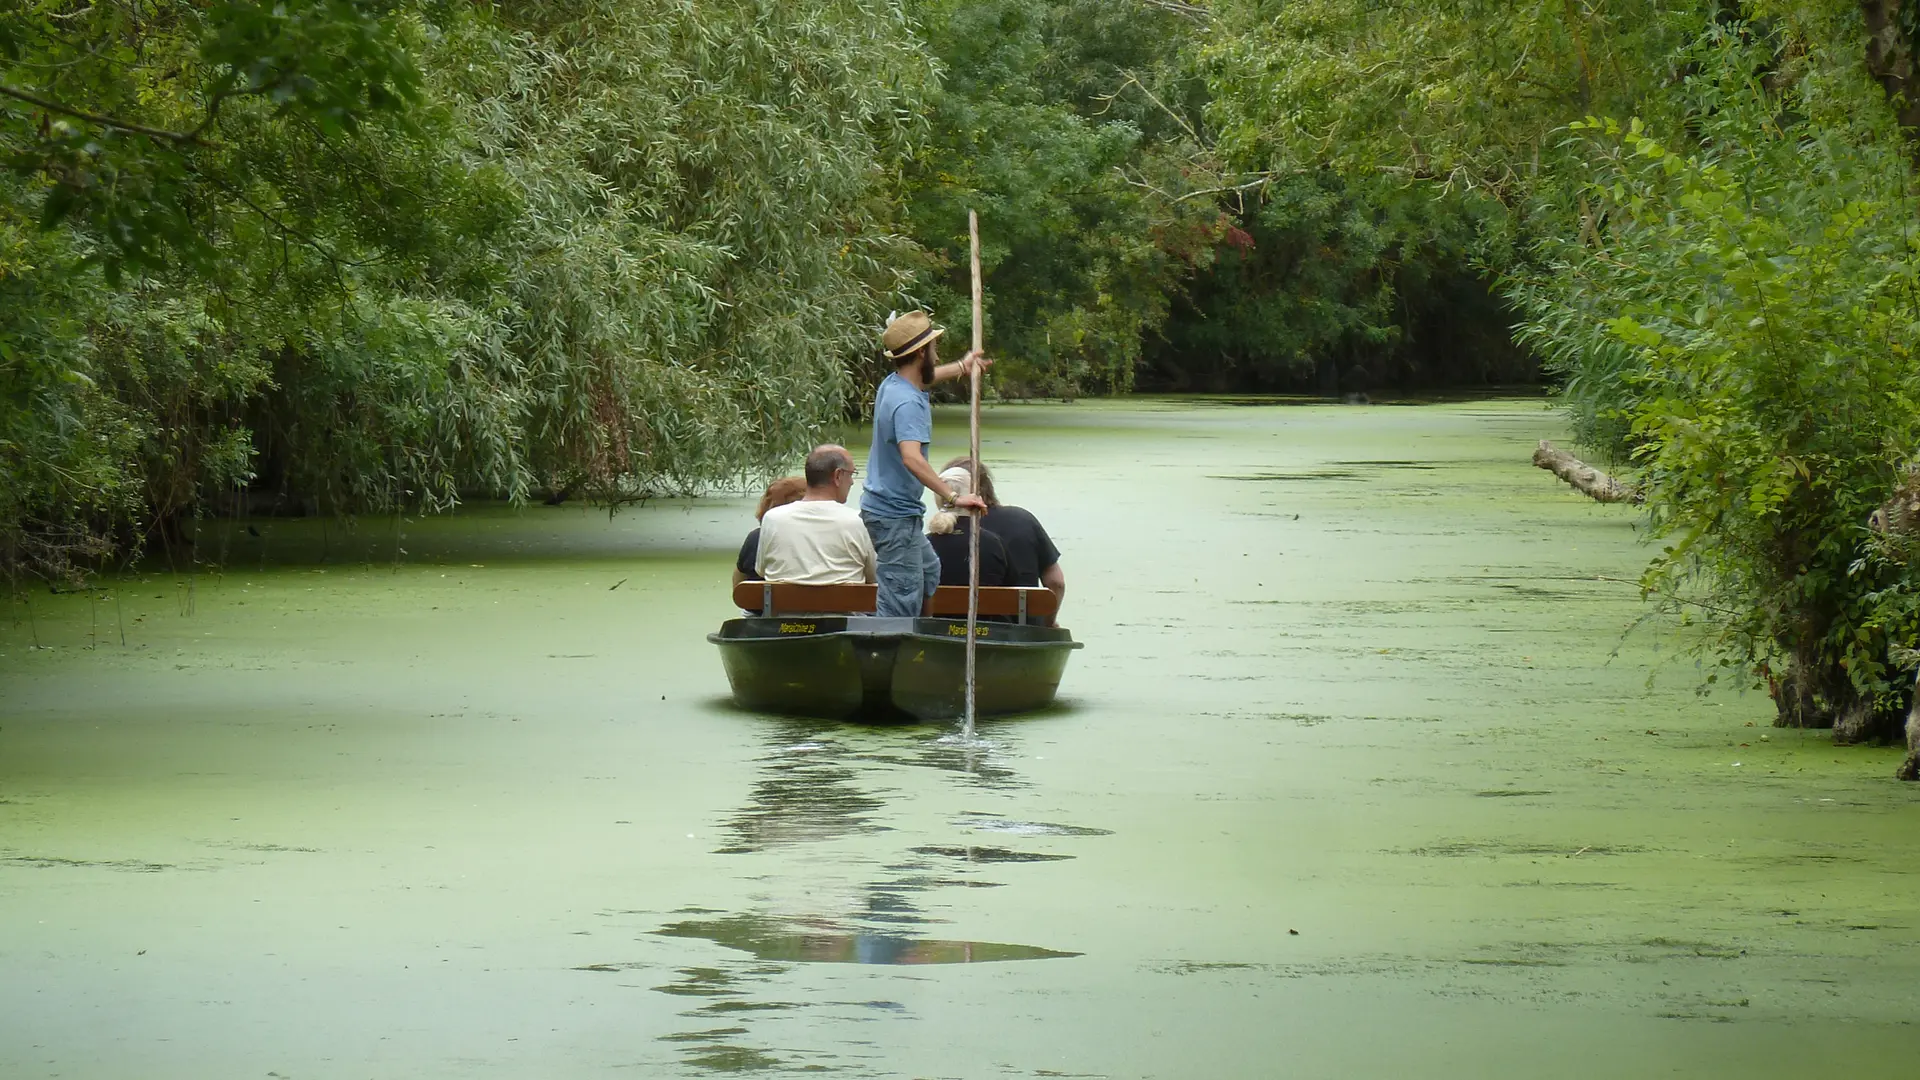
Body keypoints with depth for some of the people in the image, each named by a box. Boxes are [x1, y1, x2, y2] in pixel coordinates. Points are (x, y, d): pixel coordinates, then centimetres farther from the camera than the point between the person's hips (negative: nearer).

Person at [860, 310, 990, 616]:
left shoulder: (893, 384, 7)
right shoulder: (907, 403, -24)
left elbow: (920, 377, 34)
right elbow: (911, 457, -39)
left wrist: (960, 367, 47)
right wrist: (952, 496, -42)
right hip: (894, 518, -11)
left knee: (929, 573, 28)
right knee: (901, 606, -11)